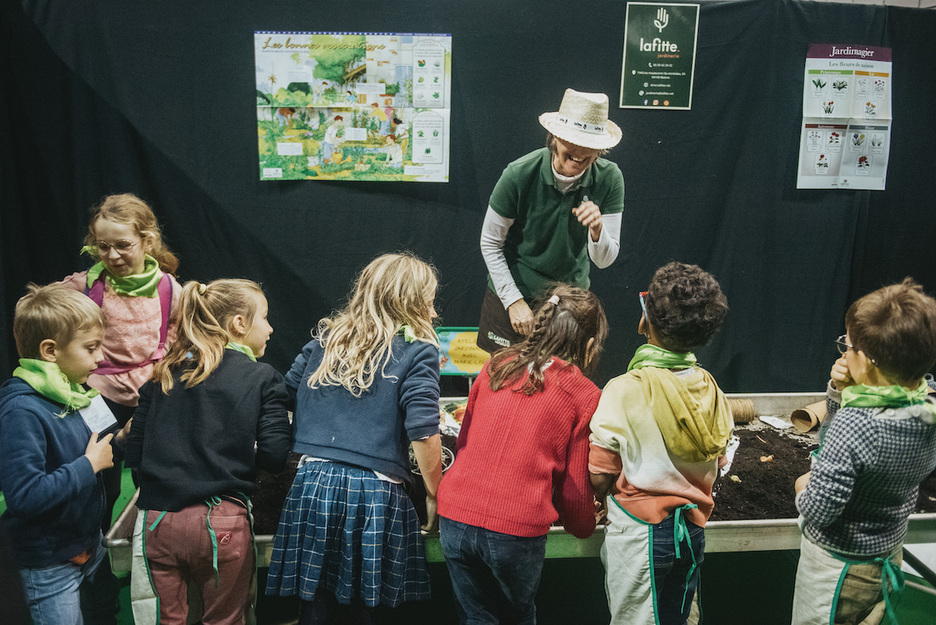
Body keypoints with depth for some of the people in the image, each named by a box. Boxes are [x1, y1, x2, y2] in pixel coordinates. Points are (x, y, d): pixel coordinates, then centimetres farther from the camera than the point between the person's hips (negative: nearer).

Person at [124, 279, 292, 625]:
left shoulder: (163, 376, 9)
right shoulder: (262, 378, -3)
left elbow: (134, 454, 9)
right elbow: (275, 455, -10)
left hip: (157, 520, 4)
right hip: (221, 525, -3)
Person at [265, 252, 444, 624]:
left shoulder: (325, 338, 13)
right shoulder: (418, 351, -1)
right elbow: (423, 433, -9)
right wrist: (434, 494, 1)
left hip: (312, 483, 4)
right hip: (374, 492, -3)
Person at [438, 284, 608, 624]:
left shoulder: (496, 367, 7)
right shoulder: (586, 396, -3)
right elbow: (575, 486, 2)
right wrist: (584, 527, 23)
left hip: (455, 518, 3)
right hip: (517, 530, -3)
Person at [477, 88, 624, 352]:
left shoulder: (609, 178, -14)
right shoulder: (520, 174, -21)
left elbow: (604, 260, -11)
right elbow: (490, 243, -9)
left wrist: (597, 229, -33)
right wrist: (514, 301, -12)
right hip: (512, 291, -2)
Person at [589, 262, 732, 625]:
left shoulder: (625, 391, -20)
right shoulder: (711, 390, -3)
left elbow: (599, 477, -15)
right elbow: (714, 468, 8)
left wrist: (608, 501, 7)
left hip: (640, 534, -5)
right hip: (693, 530, 5)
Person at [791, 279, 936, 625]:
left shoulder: (853, 425, -34)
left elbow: (818, 510, -32)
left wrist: (803, 488, -12)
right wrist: (840, 391, -8)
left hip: (838, 564, -7)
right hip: (888, 555, 7)